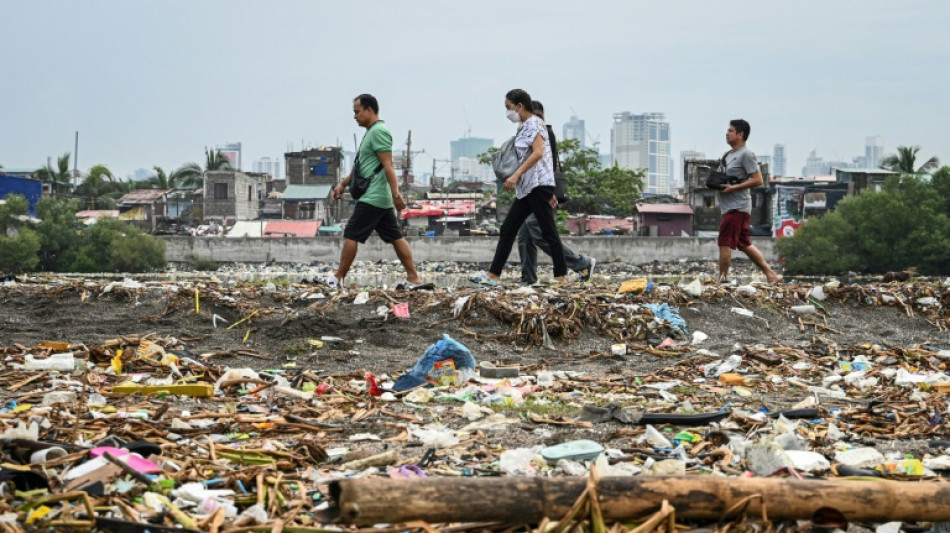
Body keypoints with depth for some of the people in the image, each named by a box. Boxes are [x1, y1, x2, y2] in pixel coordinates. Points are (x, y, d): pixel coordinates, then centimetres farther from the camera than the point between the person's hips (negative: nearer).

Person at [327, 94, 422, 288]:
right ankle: (413, 278, 7)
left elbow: (388, 166, -21)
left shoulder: (379, 131, -14)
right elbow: (361, 166, 26)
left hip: (372, 198, -10)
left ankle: (338, 278, 4)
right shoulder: (372, 132, 18)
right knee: (395, 237, 7)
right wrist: (342, 184, 25)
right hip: (381, 199, 10)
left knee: (351, 235, -3)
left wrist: (396, 195, -25)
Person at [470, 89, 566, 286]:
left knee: (548, 232, -7)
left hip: (538, 185, -10)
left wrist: (516, 175, -26)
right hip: (527, 188, 10)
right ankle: (493, 275, 7)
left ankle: (561, 277, -4)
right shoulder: (525, 127, 20)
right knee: (508, 229, 6)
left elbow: (538, 152, -21)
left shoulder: (534, 123, -8)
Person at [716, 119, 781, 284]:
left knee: (725, 243, -10)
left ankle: (722, 279, -6)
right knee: (744, 244, 13)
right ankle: (771, 275, 17)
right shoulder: (728, 154, 18)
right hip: (729, 206, 10)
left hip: (737, 207, -10)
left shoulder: (746, 155, -10)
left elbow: (757, 180, -16)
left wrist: (733, 187, -21)